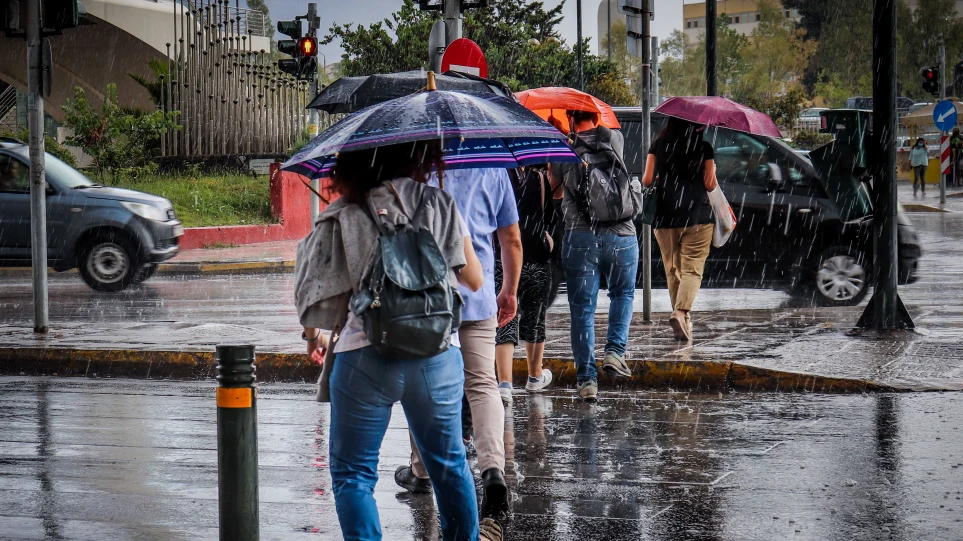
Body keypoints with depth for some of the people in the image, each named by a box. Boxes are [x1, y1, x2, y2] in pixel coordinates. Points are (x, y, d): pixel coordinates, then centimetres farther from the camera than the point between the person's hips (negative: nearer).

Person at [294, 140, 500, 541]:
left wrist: (313, 334, 21)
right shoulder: (440, 205, 2)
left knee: (353, 473, 8)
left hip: (365, 357, -2)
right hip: (437, 354, 2)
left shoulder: (343, 215, 0)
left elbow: (317, 285, 2)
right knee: (449, 462, 20)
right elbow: (474, 281, 7)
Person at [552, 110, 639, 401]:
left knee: (582, 309, 5)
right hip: (620, 235, 1)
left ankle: (586, 378, 4)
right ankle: (614, 351, 7)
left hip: (579, 237, -1)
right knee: (623, 294, 24)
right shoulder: (615, 139, 8)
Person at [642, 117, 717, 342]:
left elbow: (647, 180, 3)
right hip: (697, 215, -3)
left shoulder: (658, 145, 5)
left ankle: (683, 322, 16)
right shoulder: (703, 147, 0)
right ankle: (681, 311, -26)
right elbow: (710, 184, -1)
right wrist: (712, 173, 20)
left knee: (672, 270, 13)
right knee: (692, 269, -4)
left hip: (664, 217, 3)